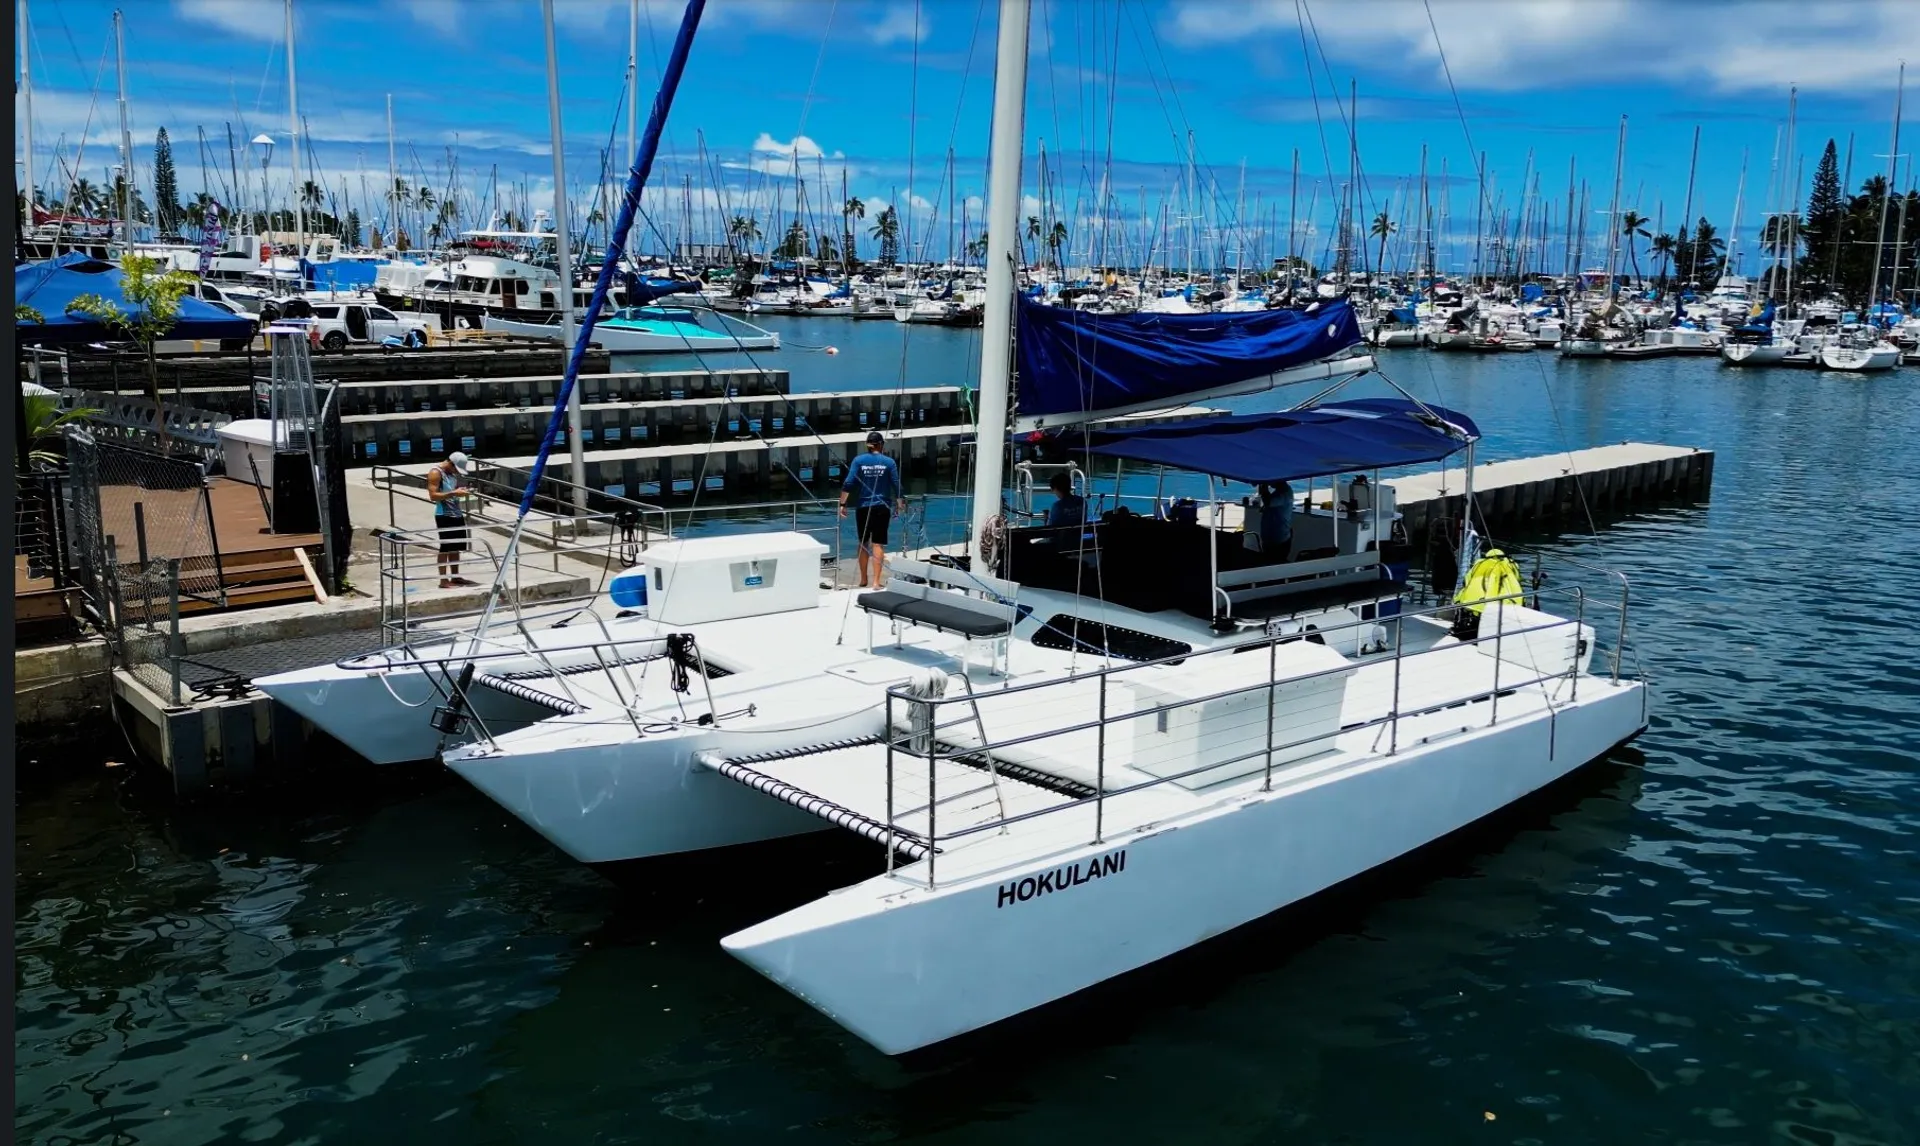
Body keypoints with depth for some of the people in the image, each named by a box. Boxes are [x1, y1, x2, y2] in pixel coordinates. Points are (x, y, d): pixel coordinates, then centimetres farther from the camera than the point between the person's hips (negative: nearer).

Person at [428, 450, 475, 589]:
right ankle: (443, 580, -2)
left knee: (456, 547, 13)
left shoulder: (453, 473, 14)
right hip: (444, 516, -9)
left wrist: (461, 491, 6)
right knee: (445, 547, -6)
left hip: (457, 514, 9)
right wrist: (454, 493, -25)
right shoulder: (435, 473, -11)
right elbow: (433, 496, -18)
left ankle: (455, 576, 22)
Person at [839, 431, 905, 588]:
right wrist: (901, 505, 10)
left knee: (863, 543, 15)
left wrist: (843, 504, -3)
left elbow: (848, 484, -8)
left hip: (863, 507, 1)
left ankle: (863, 579, 23)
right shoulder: (889, 462, -1)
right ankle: (876, 581, -3)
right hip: (882, 507, -1)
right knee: (878, 544, 0)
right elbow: (896, 486, -1)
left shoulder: (859, 460, -1)